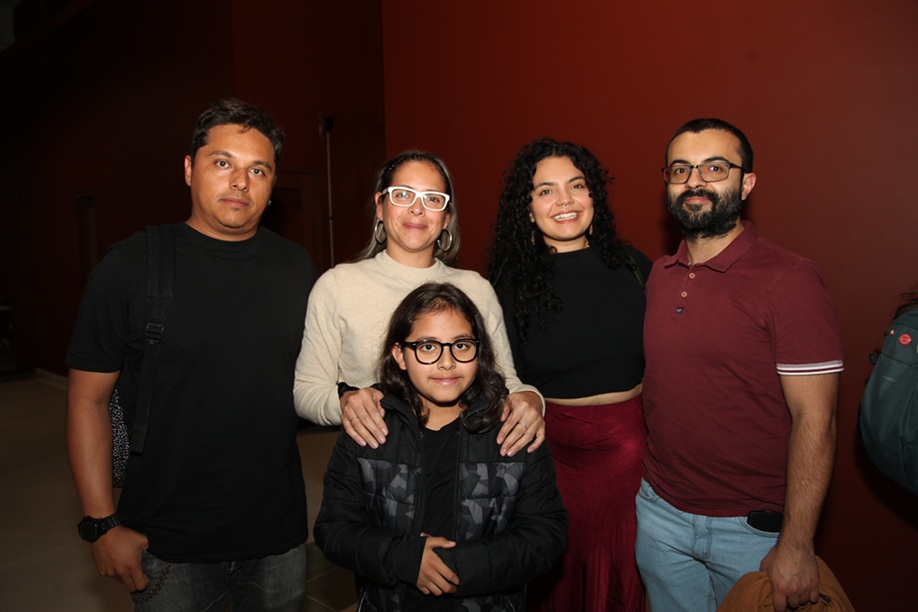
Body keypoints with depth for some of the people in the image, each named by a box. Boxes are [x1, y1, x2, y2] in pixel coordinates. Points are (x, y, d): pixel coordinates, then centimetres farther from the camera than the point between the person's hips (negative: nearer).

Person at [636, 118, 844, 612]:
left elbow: (814, 419, -16)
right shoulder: (658, 276, 3)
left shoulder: (789, 280, -15)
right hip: (659, 512, 5)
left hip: (751, 529, -5)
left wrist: (795, 546, -16)